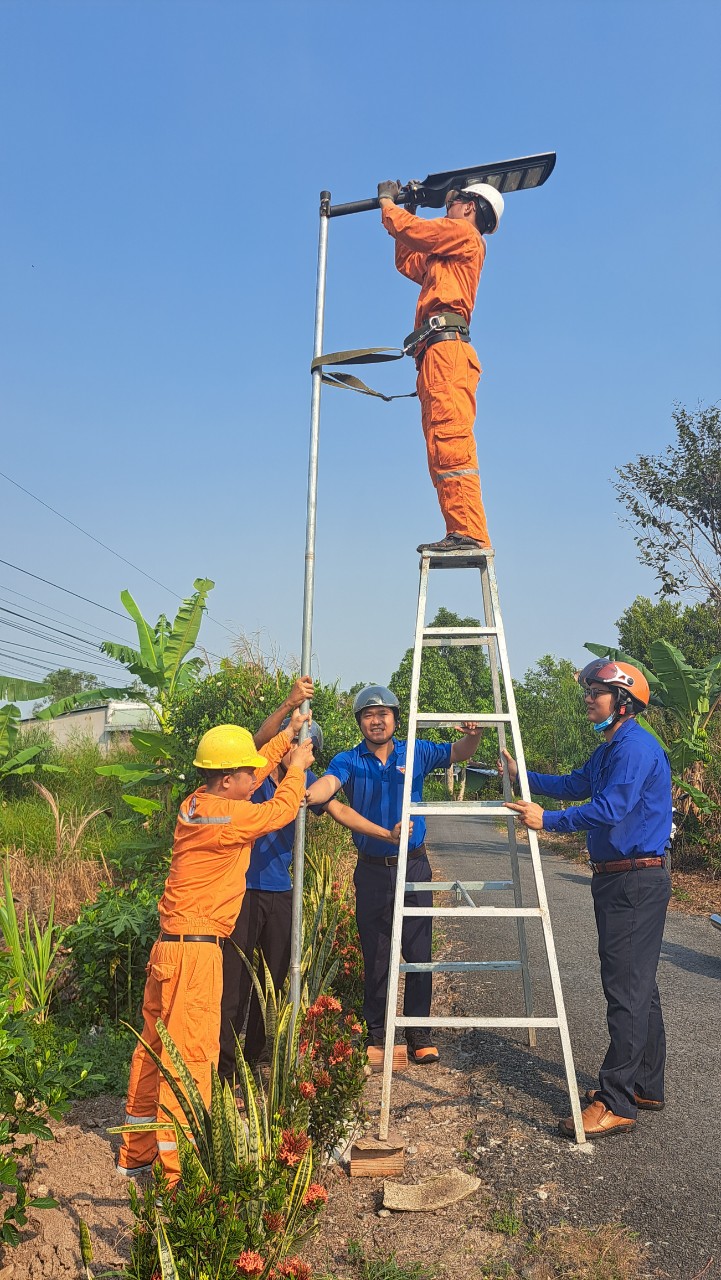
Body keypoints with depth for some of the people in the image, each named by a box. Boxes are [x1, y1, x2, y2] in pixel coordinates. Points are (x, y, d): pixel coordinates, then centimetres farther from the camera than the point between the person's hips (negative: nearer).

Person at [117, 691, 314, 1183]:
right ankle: (177, 1170, 5)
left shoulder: (197, 804, 7)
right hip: (195, 951, -10)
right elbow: (282, 808, -8)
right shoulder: (225, 817, -20)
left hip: (170, 945, 10)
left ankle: (137, 1153, 31)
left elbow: (252, 769, 21)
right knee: (191, 1054, -3)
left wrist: (287, 735, 22)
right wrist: (297, 766, 9)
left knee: (155, 1046, 17)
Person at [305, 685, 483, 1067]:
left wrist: (473, 735, -16)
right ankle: (375, 1035, 23)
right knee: (375, 957, 8)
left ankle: (420, 1035, 18)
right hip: (372, 871, -1)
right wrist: (304, 794, -46)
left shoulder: (415, 753, 4)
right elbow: (329, 782, -22)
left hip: (414, 867, 1)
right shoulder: (349, 761, -2)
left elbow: (457, 753, 8)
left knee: (418, 953, 3)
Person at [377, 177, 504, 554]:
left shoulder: (465, 234, 7)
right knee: (440, 446, 1)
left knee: (451, 440, -21)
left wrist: (387, 201, 21)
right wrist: (403, 210, 41)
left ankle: (469, 533, -29)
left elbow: (408, 229, 2)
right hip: (433, 354, 10)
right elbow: (407, 263, 44)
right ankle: (461, 532, -4)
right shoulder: (443, 255, 33)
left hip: (446, 345, -10)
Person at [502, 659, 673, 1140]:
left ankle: (615, 1104, -2)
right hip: (618, 880, 11)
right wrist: (522, 775, 21)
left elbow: (609, 808, -27)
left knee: (627, 991, -7)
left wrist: (549, 820, -26)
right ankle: (646, 1086, 28)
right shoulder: (611, 750, 16)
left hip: (636, 881, -11)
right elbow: (575, 785, 26)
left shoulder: (636, 747, -17)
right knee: (639, 987, 17)